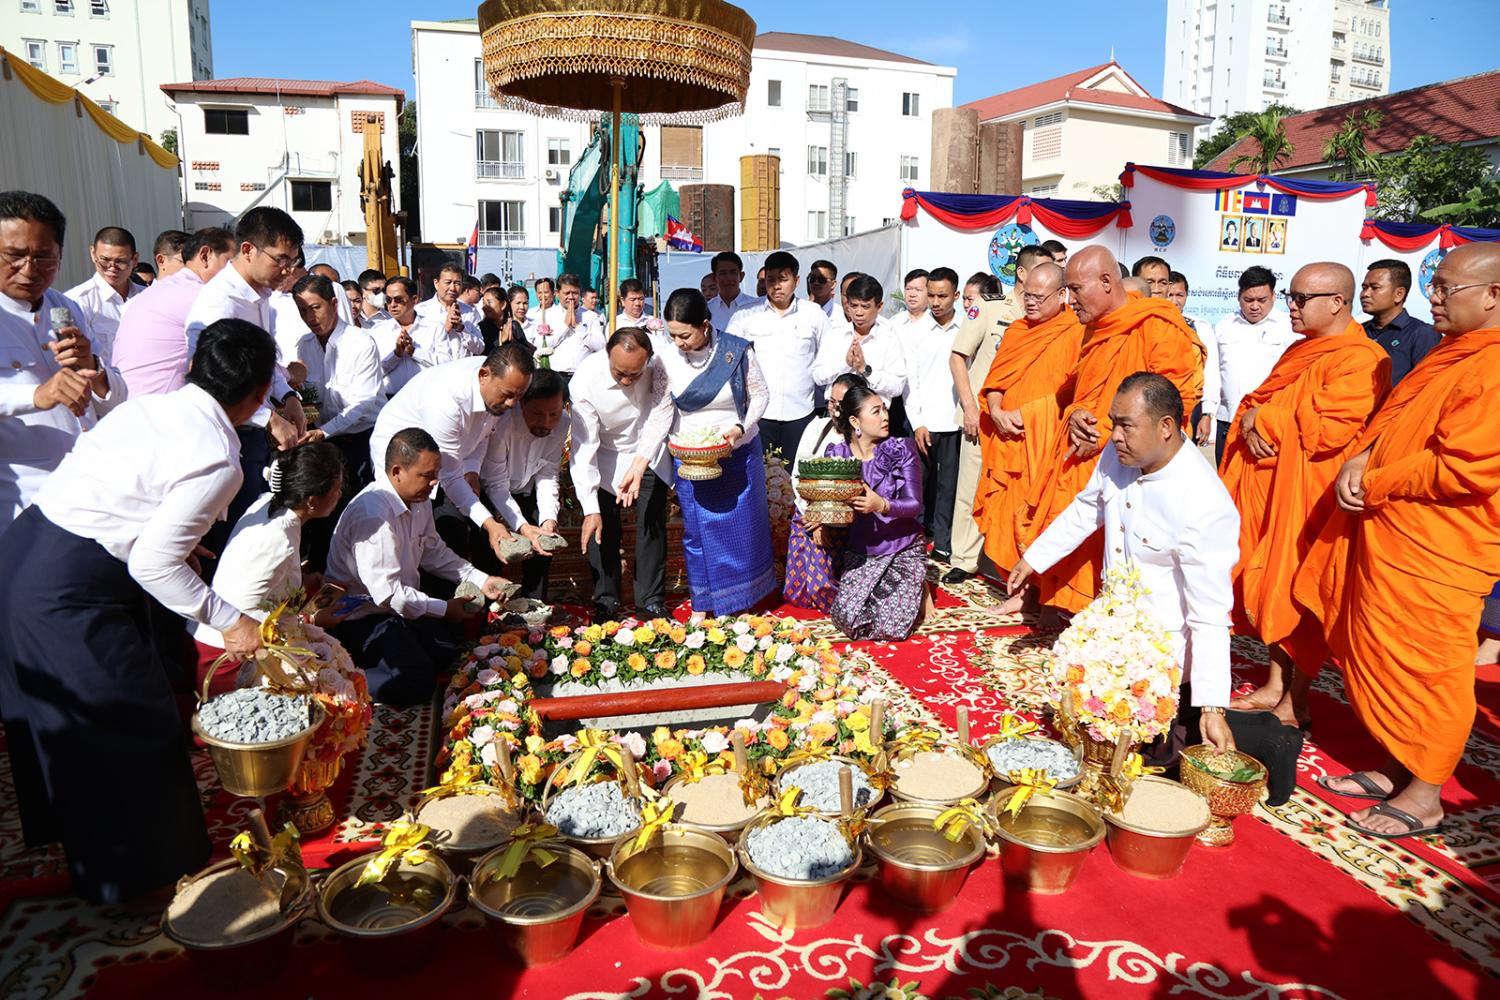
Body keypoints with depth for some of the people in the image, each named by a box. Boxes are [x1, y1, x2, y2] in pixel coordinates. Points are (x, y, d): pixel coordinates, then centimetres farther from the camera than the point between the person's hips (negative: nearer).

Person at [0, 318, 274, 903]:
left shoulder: (148, 406, 4)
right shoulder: (218, 460, -20)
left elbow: (100, 486, 8)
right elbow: (152, 565, -20)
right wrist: (229, 622, -10)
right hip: (68, 594, -9)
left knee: (57, 710, 27)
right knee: (133, 724, 8)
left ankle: (67, 827, 51)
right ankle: (131, 871, 27)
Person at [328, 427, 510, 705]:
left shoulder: (419, 500, 2)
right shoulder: (372, 515, -28)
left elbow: (433, 552, 16)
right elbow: (387, 593, -28)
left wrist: (481, 580, 5)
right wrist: (444, 609, -17)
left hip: (403, 605, 10)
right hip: (362, 617, -10)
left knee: (457, 646, -1)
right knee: (416, 684, -23)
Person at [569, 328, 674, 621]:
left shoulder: (658, 366, -28)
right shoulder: (585, 379, -30)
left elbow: (660, 417, -27)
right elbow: (584, 445, -29)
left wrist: (638, 467, -41)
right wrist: (590, 509, -30)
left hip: (649, 453, 1)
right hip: (605, 456, -1)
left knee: (652, 524, -2)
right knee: (604, 528, -4)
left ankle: (651, 602, 10)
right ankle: (606, 602, 12)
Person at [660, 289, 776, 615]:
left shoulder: (737, 351, -14)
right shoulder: (668, 359, -8)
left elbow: (760, 394, -2)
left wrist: (741, 427, -16)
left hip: (739, 453, -1)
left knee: (744, 523, 9)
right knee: (698, 529, 7)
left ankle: (744, 595, 30)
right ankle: (704, 602, 23)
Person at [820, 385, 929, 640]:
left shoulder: (901, 449, -6)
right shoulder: (836, 453, 0)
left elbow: (915, 504, -13)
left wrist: (882, 506, -33)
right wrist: (821, 524, -17)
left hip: (903, 549, -2)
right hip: (859, 552, 3)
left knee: (892, 628, -19)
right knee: (848, 620, -16)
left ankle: (918, 590, 15)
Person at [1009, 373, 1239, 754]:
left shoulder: (1205, 506, -30)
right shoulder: (1119, 454, -9)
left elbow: (1210, 612, -29)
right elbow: (1086, 509, 12)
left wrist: (1212, 709, -30)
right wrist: (1034, 558, 19)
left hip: (1165, 651, -7)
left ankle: (1186, 714, 11)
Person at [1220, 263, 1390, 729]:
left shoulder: (1361, 360, -13)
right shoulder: (1301, 350, 16)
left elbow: (1322, 430, -23)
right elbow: (1256, 401, 17)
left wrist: (1262, 419, -11)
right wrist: (1251, 423, -6)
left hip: (1308, 495, -8)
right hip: (1270, 485, 8)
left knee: (1298, 592, -1)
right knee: (1270, 587, 12)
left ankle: (1295, 702, 12)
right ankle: (1276, 685, 23)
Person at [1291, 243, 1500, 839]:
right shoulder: (1451, 354, 14)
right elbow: (1391, 422, 19)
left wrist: (1373, 484, -14)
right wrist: (1360, 459, -1)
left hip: (1435, 552, -9)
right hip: (1391, 535, 9)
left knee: (1422, 666, 1)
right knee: (1382, 656, 16)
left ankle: (1424, 797, 16)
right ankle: (1397, 768, 30)